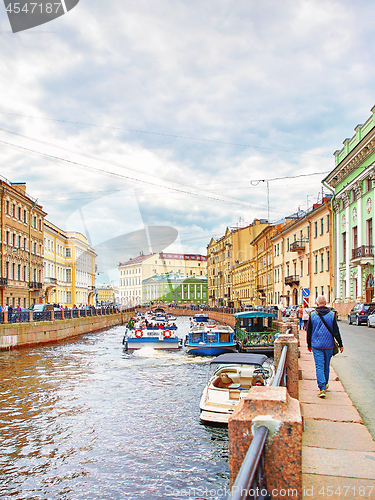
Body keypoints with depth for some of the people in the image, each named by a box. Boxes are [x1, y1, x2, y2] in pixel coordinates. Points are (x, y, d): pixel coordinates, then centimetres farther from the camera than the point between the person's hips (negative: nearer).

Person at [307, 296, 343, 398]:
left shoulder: (312, 315, -4)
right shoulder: (332, 315, -5)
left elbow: (309, 331, 4)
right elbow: (336, 331, -3)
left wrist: (309, 344, 15)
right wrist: (340, 344, 6)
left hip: (316, 345, -1)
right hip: (329, 345, 1)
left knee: (319, 366, -1)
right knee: (326, 366, 17)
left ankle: (322, 388, -12)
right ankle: (325, 384, 32)